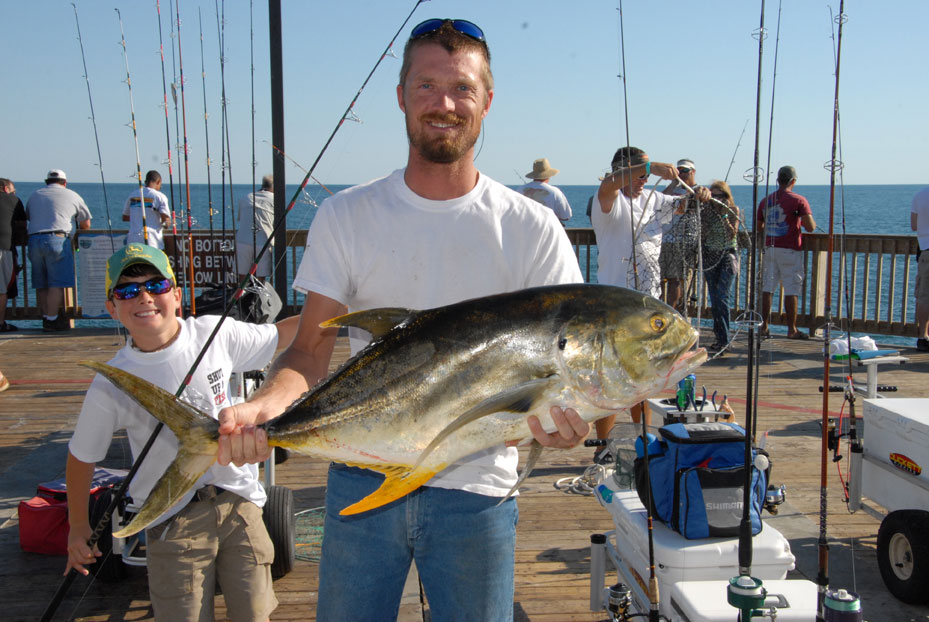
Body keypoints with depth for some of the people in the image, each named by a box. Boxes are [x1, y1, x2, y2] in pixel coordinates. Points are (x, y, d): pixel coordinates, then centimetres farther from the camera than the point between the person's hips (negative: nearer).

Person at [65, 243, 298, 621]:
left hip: (238, 497, 2)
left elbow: (281, 335, 10)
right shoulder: (111, 384, -10)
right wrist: (78, 526, 11)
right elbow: (82, 457, 4)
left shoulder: (215, 334, -6)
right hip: (173, 517, -2)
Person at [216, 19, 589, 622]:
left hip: (476, 490, 0)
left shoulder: (531, 228, -4)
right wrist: (264, 405, -23)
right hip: (363, 479, 1)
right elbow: (311, 349, -2)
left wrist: (566, 414, -27)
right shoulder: (346, 216, 0)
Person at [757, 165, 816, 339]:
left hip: (770, 248, 5)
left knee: (767, 287, 7)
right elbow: (810, 226, -15)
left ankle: (764, 326, 9)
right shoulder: (799, 200, -8)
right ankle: (792, 329, 3)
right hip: (790, 250, -5)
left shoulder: (766, 200, 8)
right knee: (792, 290, 0)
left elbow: (759, 227, 16)